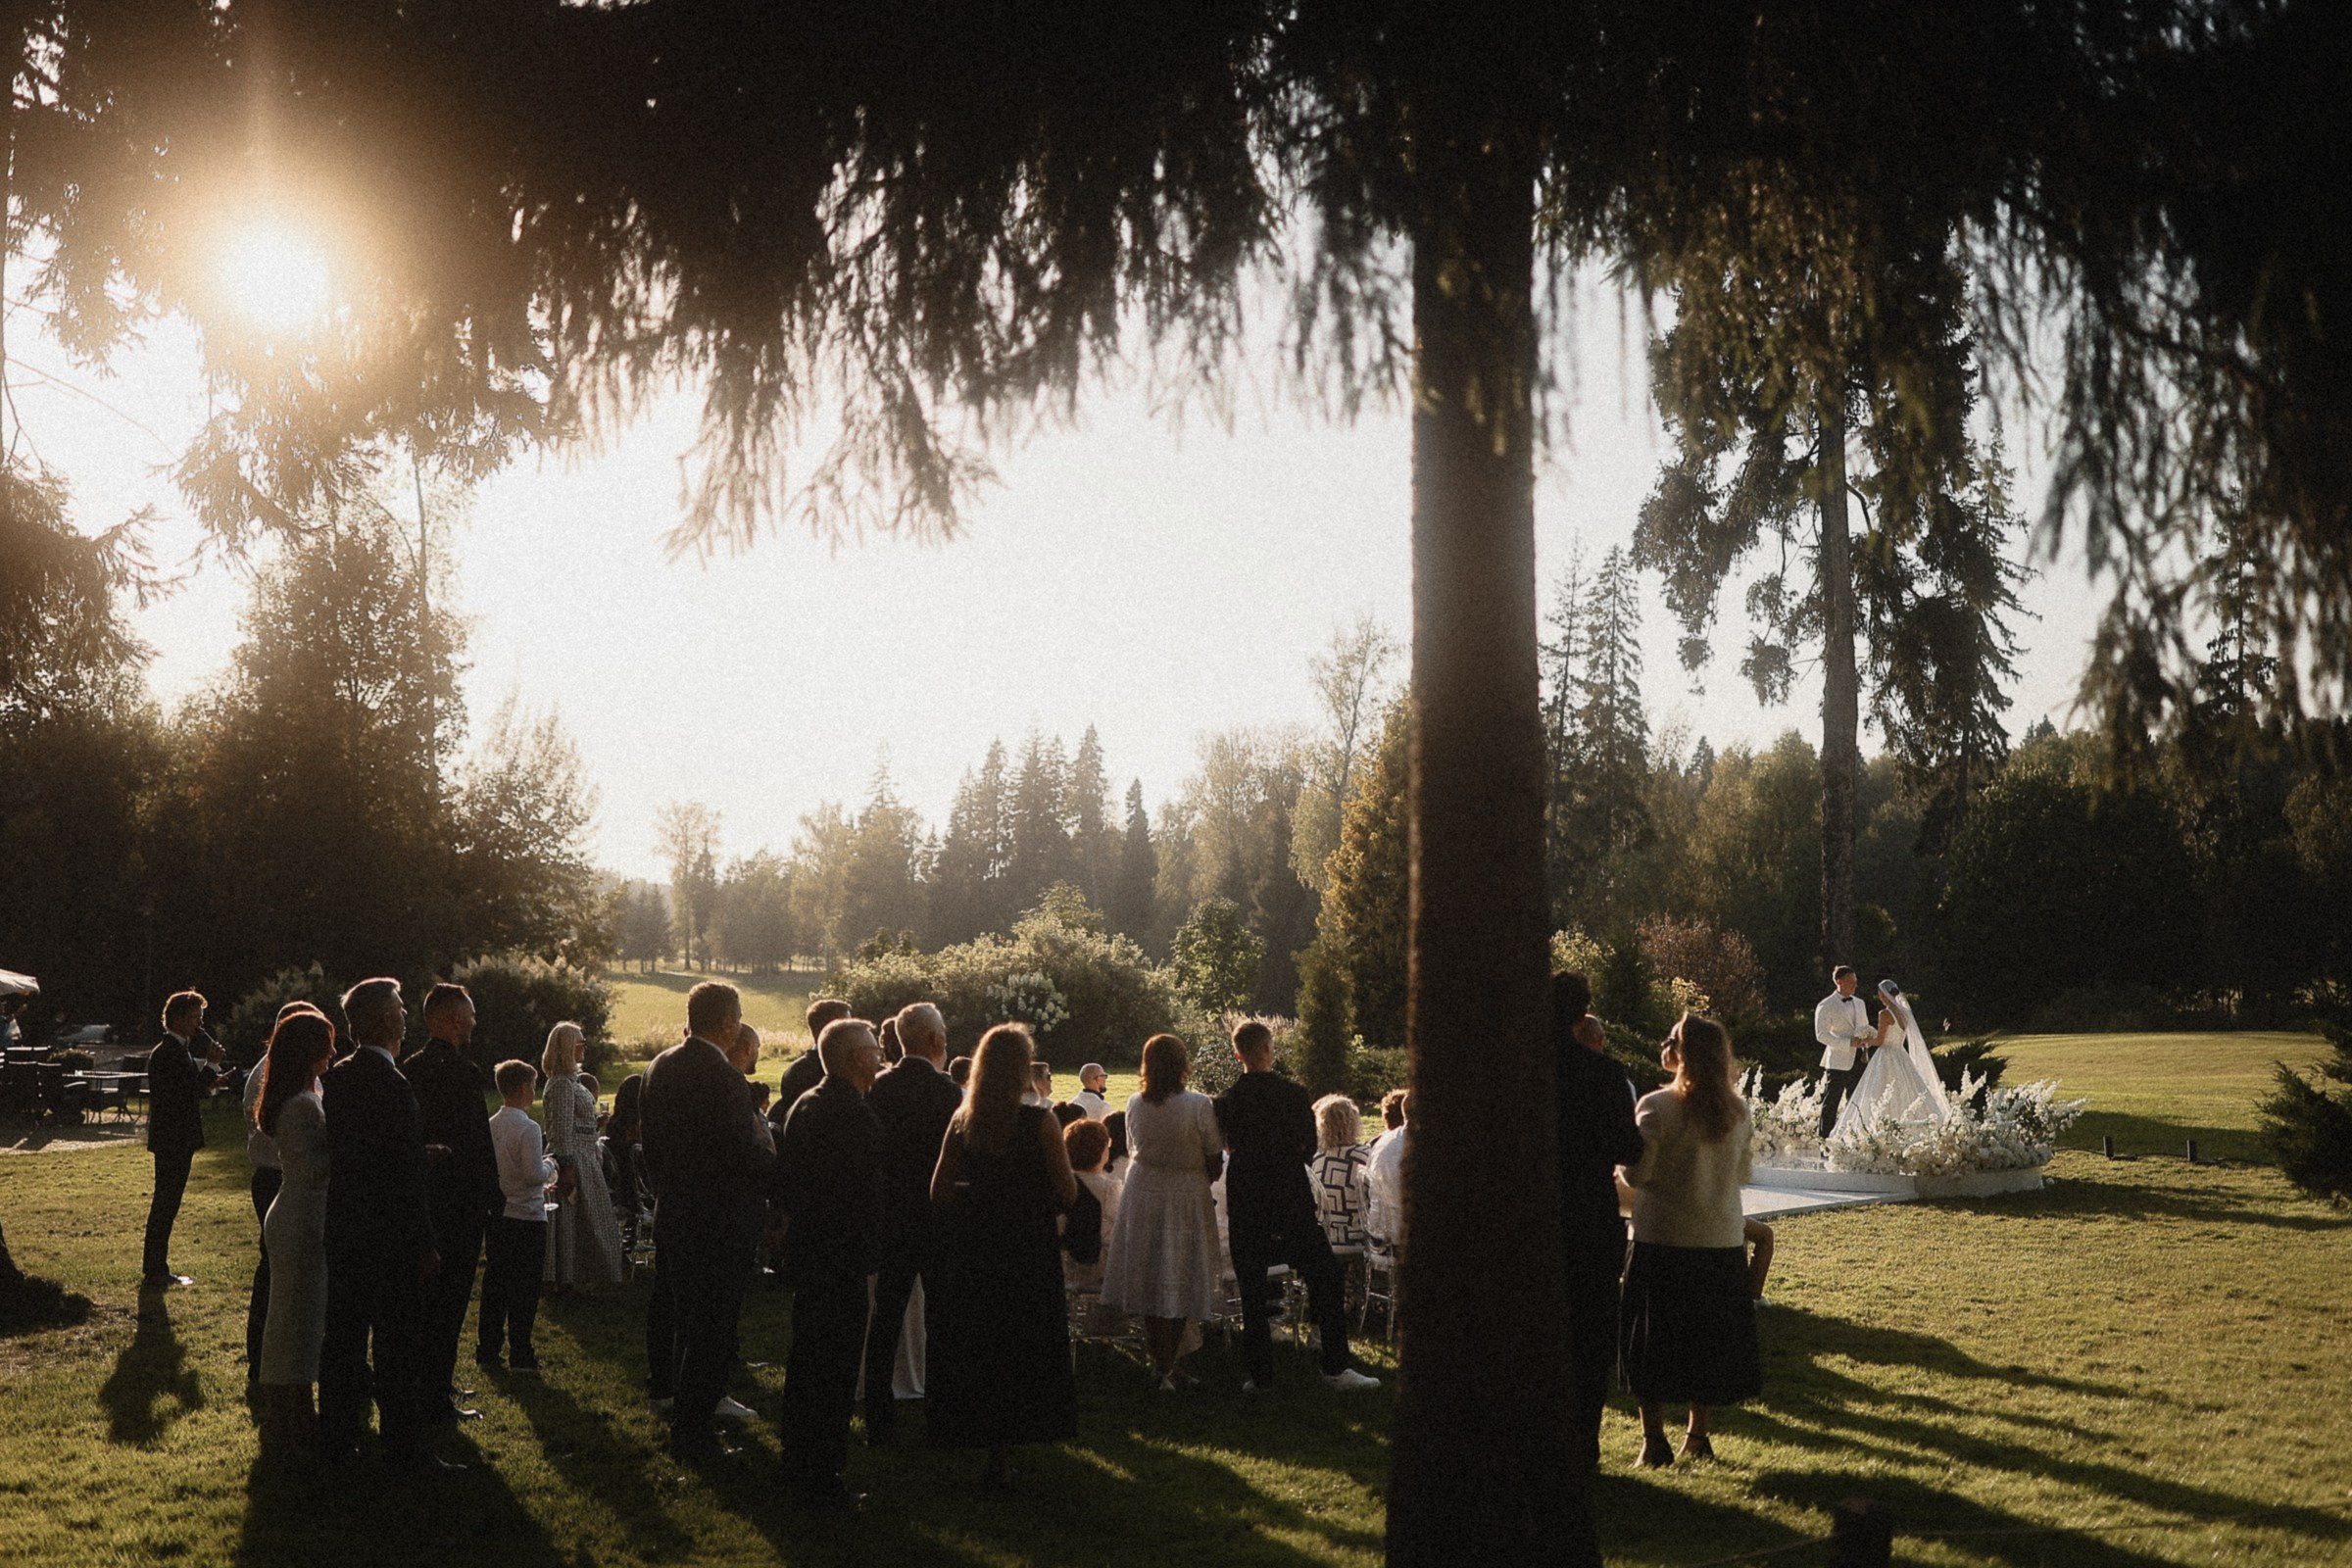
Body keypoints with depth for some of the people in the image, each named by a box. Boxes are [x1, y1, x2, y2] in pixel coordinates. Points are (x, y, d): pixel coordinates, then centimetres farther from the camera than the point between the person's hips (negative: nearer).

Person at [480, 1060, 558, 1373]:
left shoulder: (490, 1125, 5)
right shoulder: (528, 1128, -16)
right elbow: (536, 1173, -22)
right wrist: (551, 1164, 0)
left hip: (497, 1216, 6)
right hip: (527, 1217, -6)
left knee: (494, 1284, 12)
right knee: (524, 1288, 1)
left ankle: (487, 1351, 16)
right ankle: (520, 1355, 5)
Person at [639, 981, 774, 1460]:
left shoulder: (659, 1067, 5)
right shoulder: (723, 1077, -22)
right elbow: (750, 1157, -23)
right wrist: (766, 1140, -3)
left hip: (670, 1215, 9)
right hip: (719, 1219, -9)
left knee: (680, 1317, 21)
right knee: (711, 1329, 1)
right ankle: (693, 1433, 7)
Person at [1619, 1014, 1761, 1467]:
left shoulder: (1656, 1107, -16)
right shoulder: (1739, 1111, -1)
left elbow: (1635, 1174, -14)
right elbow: (1742, 1175, 9)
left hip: (1662, 1241, -4)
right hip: (1722, 1241, 4)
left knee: (1654, 1343, 7)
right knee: (1710, 1339, 16)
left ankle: (1654, 1439, 7)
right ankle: (1698, 1435, 22)